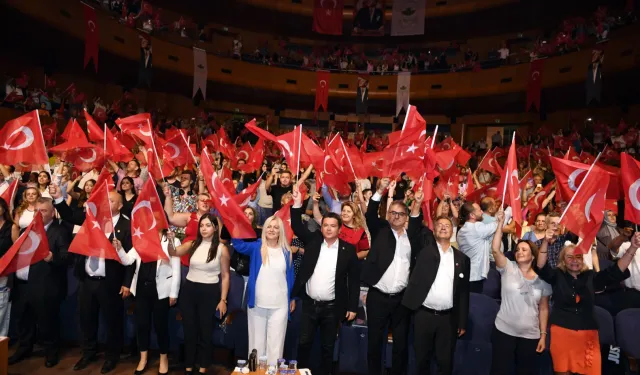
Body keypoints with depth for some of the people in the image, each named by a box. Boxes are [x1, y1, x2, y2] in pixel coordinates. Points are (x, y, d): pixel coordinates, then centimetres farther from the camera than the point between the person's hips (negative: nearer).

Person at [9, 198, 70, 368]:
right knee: (22, 320, 19)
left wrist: (52, 258, -35)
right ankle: (24, 349, 38)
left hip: (44, 287, -7)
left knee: (46, 322, 6)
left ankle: (51, 352, 23)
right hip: (22, 284, 7)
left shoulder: (60, 232, -9)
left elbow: (66, 257, -17)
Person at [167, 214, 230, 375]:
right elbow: (173, 253, -9)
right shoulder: (192, 244, 1)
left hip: (209, 292, -3)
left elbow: (225, 275, -4)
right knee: (189, 330, 14)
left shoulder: (221, 249, -8)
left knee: (205, 331, 11)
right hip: (189, 290, 3)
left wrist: (223, 300, -5)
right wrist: (171, 241, -30)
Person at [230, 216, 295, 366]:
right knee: (257, 341, 12)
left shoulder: (286, 251, 2)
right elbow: (238, 243, -8)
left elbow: (290, 276, 8)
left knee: (275, 342, 5)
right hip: (257, 304, 1)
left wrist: (293, 298, 10)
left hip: (280, 305, 0)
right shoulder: (256, 247, 3)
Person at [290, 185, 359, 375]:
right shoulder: (313, 240, 0)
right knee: (304, 343, 11)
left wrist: (352, 307, -4)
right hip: (309, 304, 1)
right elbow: (297, 226, -7)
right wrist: (297, 204, -22)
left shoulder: (348, 249, -5)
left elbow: (354, 279, -2)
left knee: (328, 347, 13)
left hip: (332, 307, -1)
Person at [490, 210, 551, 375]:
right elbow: (495, 249, -19)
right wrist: (501, 223, -21)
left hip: (530, 335, 2)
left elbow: (543, 309, 6)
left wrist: (543, 334, 3)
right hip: (504, 331, -2)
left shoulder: (542, 279, 3)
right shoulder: (508, 268, -3)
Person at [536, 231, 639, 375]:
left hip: (588, 333, 2)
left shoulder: (591, 276, 6)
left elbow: (616, 271, -4)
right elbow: (541, 267, -17)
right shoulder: (557, 275, 0)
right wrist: (546, 242, -33)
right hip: (562, 332, -2)